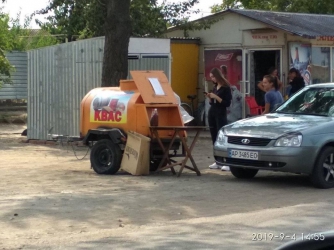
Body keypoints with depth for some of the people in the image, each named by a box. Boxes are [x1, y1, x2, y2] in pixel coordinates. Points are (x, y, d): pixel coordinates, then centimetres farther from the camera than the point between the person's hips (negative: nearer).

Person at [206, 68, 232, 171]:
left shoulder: (226, 88, -7)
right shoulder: (215, 87, 14)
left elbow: (227, 103, -13)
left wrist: (216, 97, -18)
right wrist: (209, 97, 0)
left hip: (221, 115, -7)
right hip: (212, 113, 7)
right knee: (214, 138, 5)